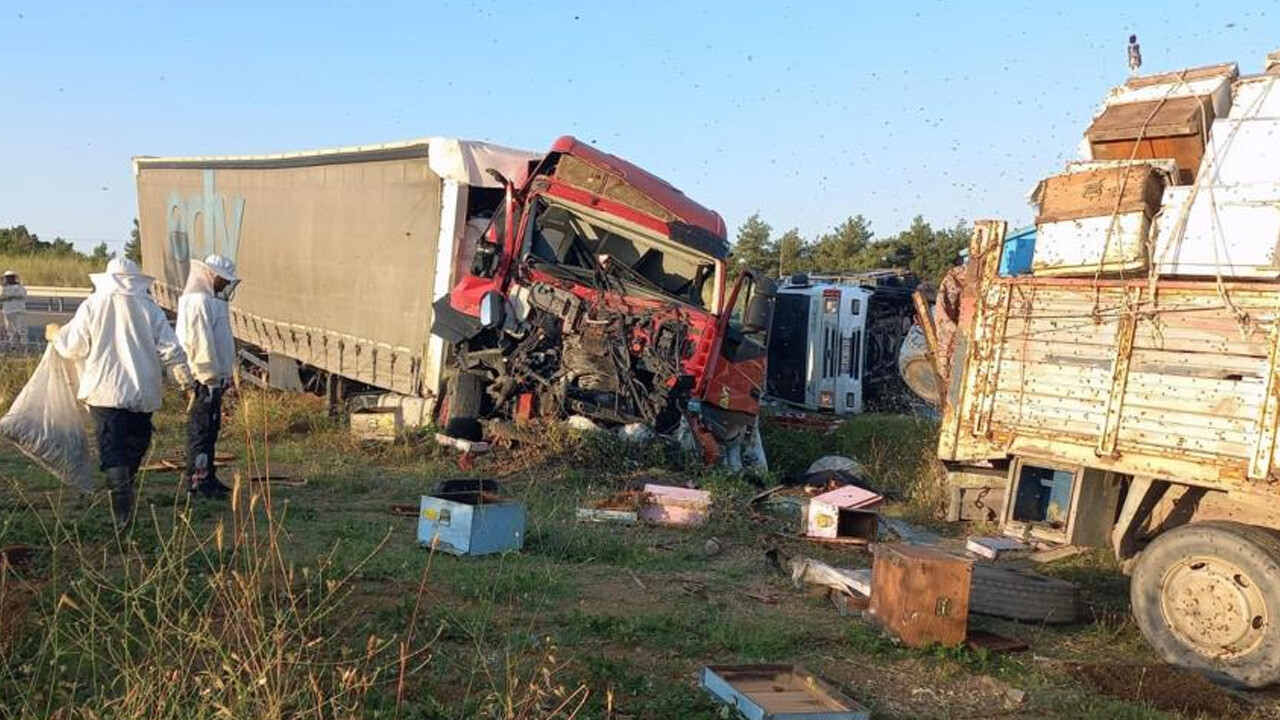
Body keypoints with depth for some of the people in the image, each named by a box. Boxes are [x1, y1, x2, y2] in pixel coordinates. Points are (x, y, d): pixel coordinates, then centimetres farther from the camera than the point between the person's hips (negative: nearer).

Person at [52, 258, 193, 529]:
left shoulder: (92, 305, 0)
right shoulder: (149, 308, 1)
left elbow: (75, 347, 2)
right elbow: (170, 349, -2)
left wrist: (58, 340, 23)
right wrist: (185, 379, 8)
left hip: (103, 390, -1)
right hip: (142, 390, 1)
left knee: (111, 446, -3)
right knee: (135, 444, 16)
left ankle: (120, 493, -21)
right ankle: (125, 494, 23)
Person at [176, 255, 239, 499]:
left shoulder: (210, 300, 17)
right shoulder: (199, 302, -16)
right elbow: (201, 344, -21)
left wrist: (220, 377, 15)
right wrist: (210, 378, -20)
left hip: (213, 379, 10)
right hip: (204, 380, -10)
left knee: (209, 429, 15)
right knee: (201, 430, -5)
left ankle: (207, 478, 23)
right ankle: (198, 482, 0)